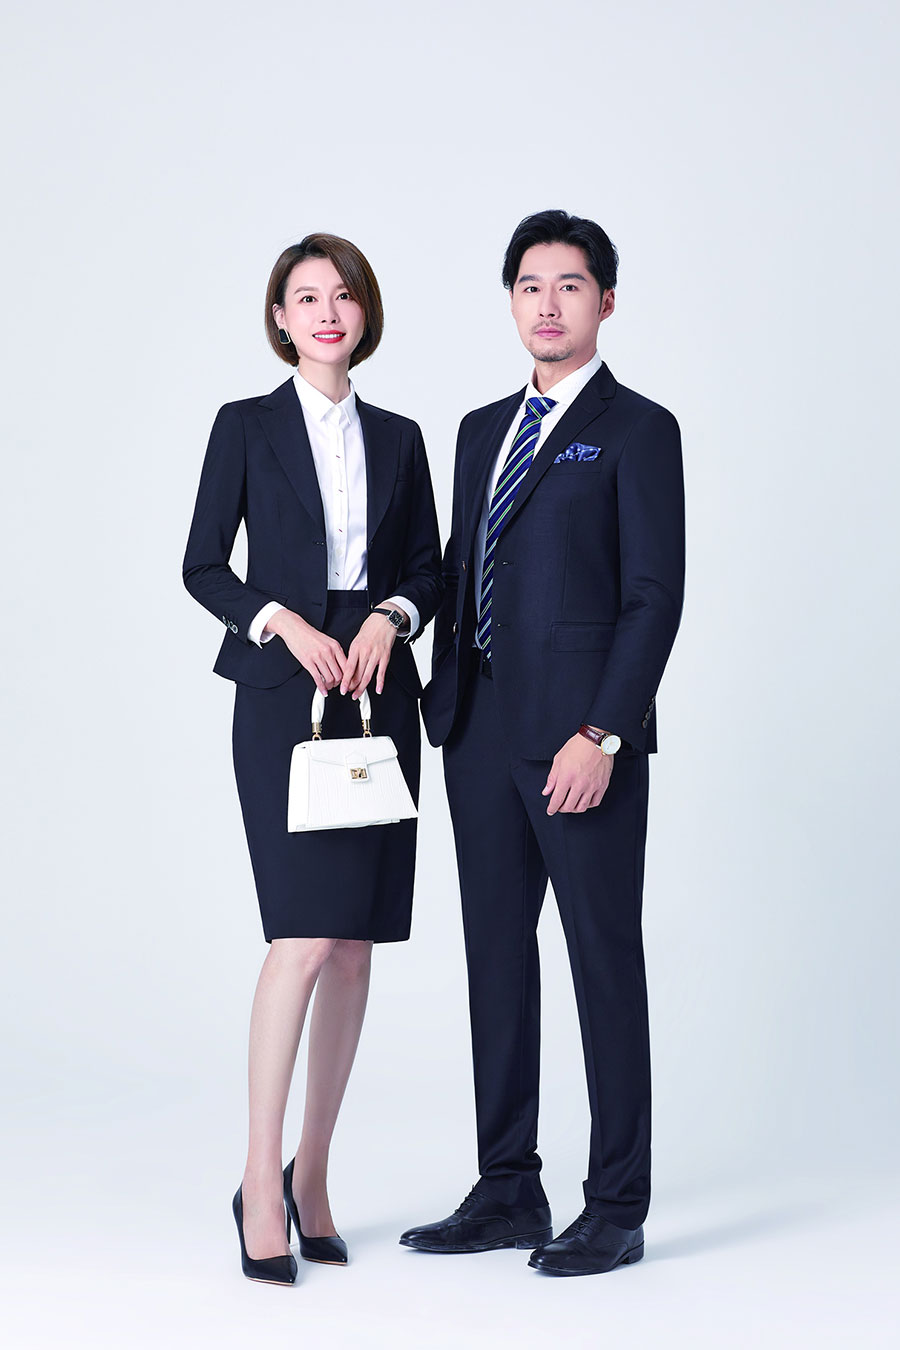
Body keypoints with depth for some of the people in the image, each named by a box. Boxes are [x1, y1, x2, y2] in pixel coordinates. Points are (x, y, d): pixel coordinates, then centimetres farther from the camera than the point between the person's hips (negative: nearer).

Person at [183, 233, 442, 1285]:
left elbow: (427, 568, 14)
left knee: (356, 944, 5)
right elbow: (203, 566, 0)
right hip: (282, 691, -4)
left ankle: (313, 1174, 16)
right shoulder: (246, 426, 4)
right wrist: (284, 623, -14)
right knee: (305, 936, -15)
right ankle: (261, 1181, -7)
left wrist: (390, 615, -7)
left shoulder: (397, 438, 13)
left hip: (377, 689, 4)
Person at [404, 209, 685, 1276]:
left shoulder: (638, 429, -3)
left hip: (579, 730, -7)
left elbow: (655, 596, -10)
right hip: (482, 730, 7)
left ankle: (616, 1209, 7)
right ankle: (507, 1193, 19)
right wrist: (444, 705, 11)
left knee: (604, 961, -1)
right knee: (496, 954, 10)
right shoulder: (483, 429, 18)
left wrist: (601, 734, -18)